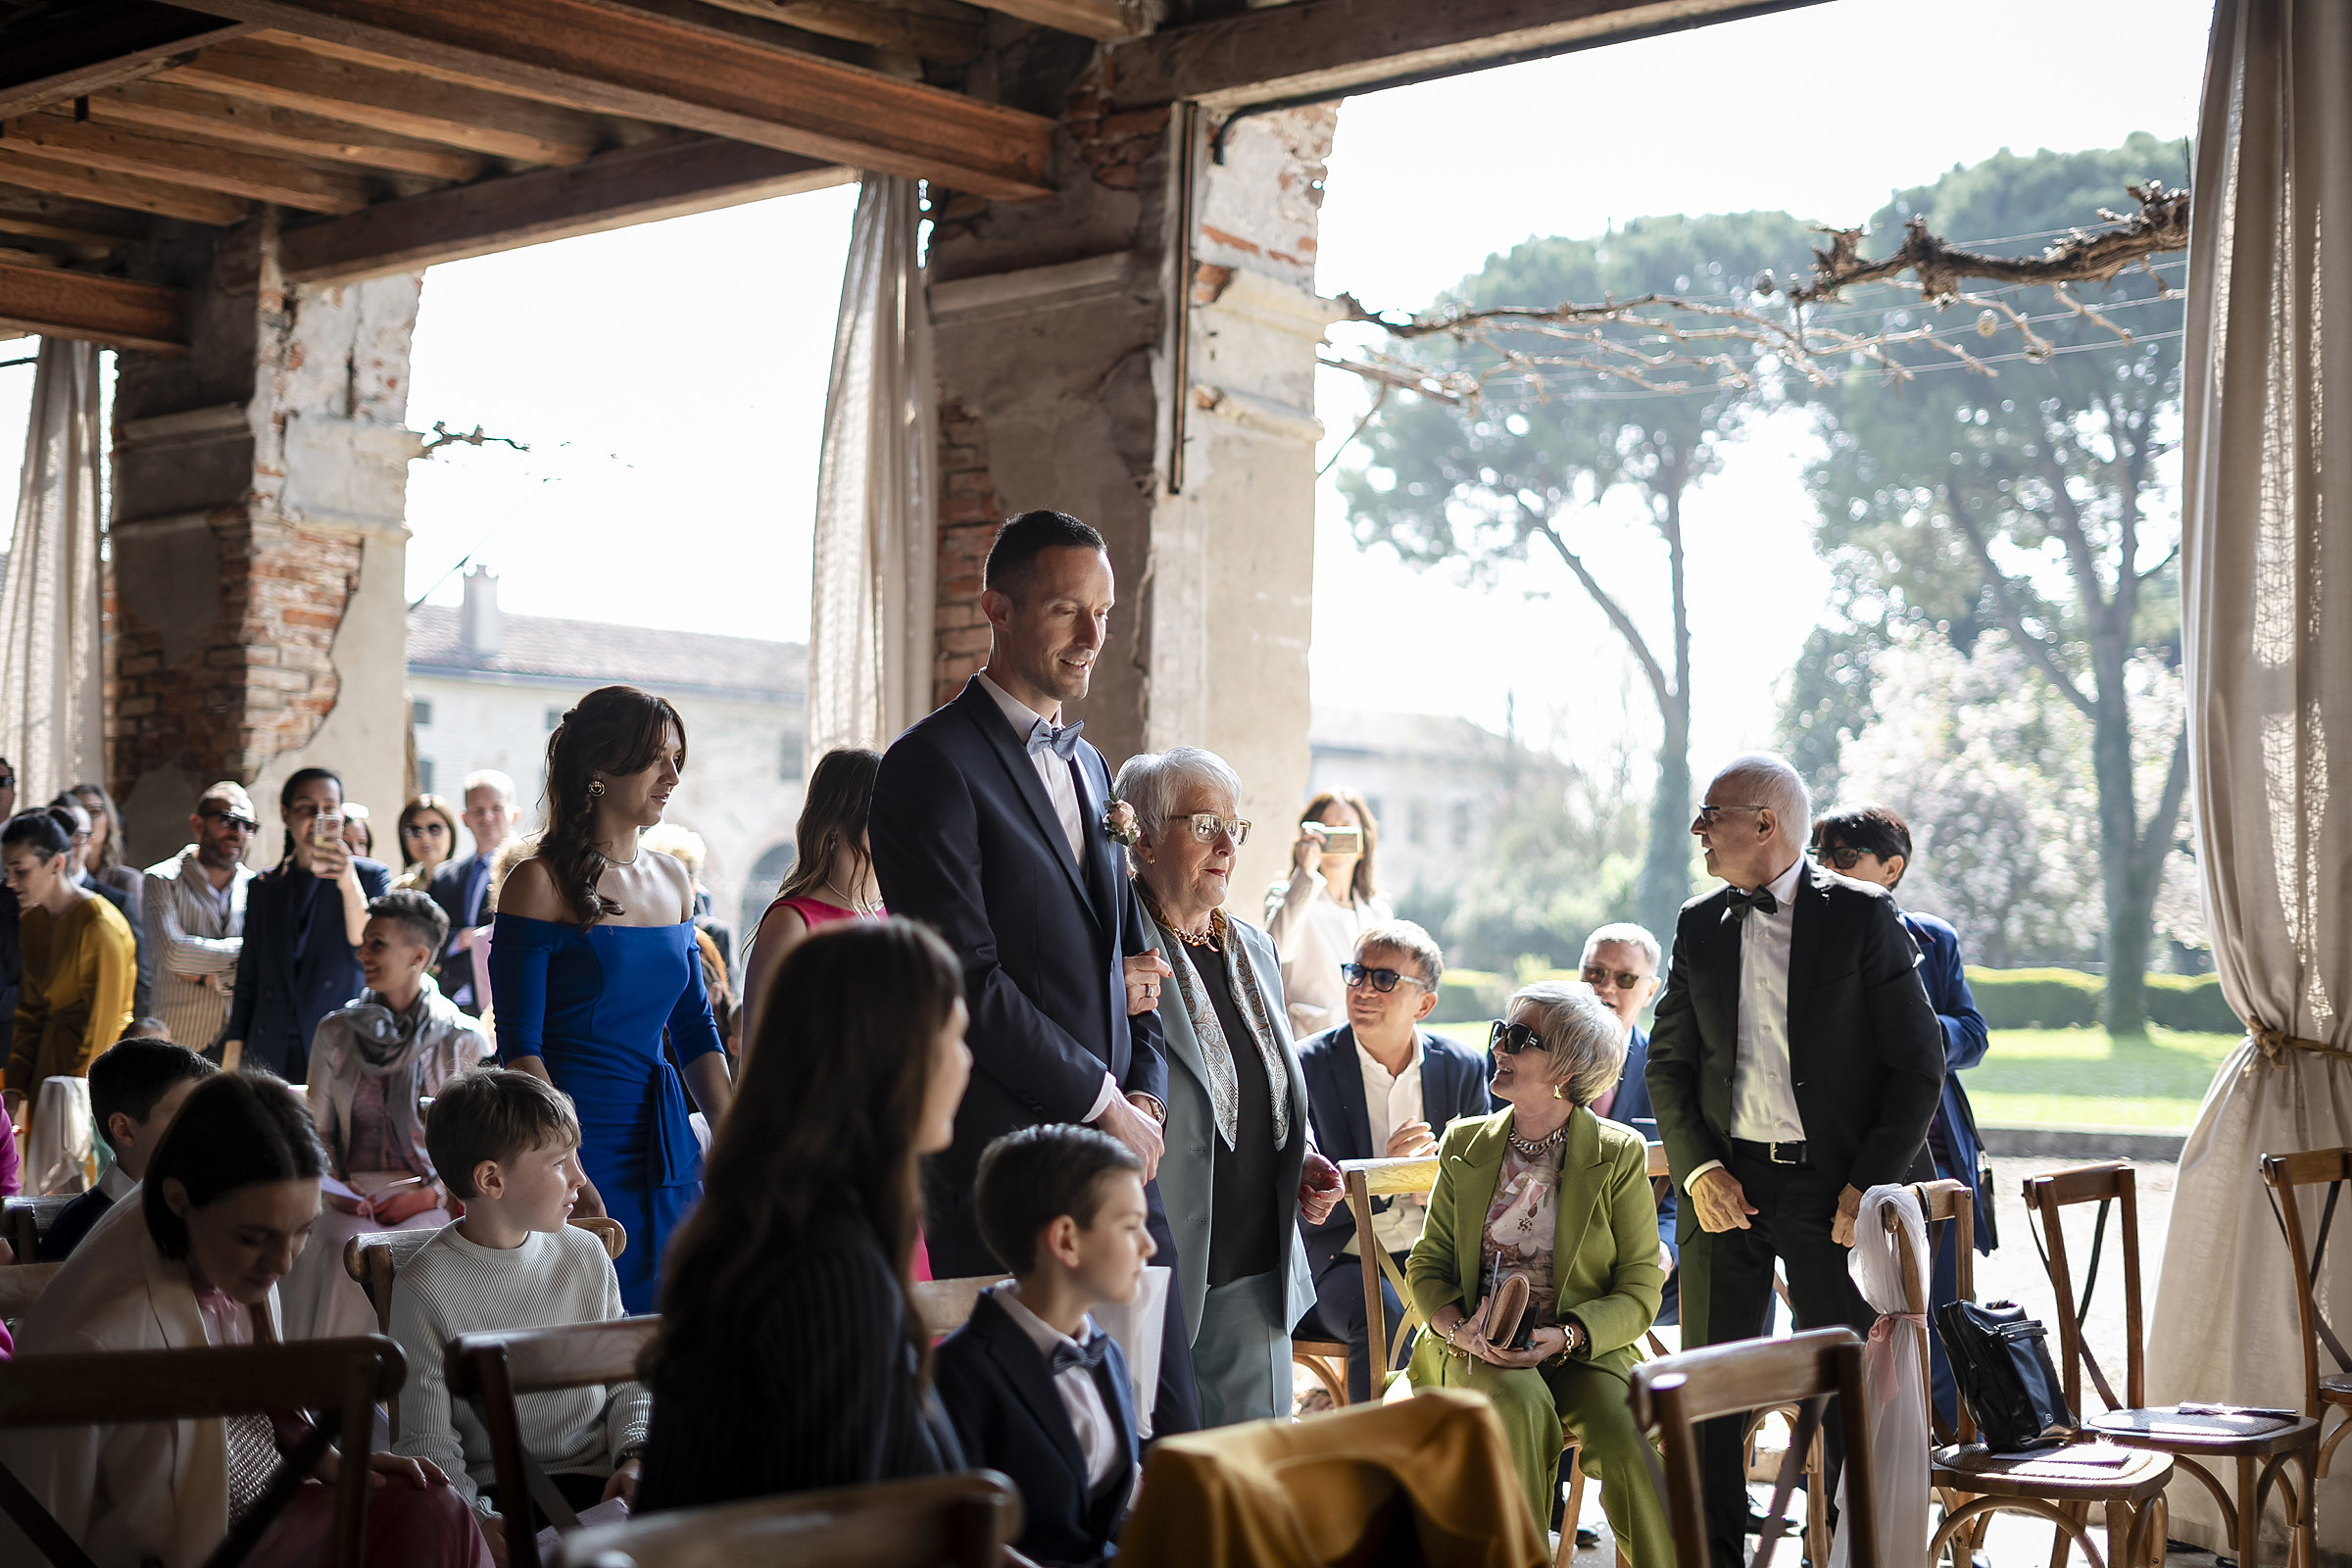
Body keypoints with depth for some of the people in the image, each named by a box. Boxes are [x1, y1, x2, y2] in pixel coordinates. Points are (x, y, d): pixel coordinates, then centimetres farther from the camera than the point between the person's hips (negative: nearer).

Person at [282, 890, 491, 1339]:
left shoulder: (464, 1042, 2)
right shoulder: (336, 1033, 12)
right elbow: (317, 1130, 15)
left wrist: (428, 1196, -11)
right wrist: (334, 1186, -4)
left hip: (436, 1203, -2)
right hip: (352, 1202, 2)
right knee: (346, 1252, -31)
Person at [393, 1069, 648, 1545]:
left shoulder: (586, 1256, 10)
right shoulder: (426, 1287, -6)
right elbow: (428, 1444, -7)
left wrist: (634, 1460, -3)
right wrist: (473, 1517, -23)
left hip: (600, 1476, 3)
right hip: (499, 1494, -3)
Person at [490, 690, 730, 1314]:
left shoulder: (674, 881, 11)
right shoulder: (542, 882, -8)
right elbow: (520, 1046, -12)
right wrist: (566, 1174, -19)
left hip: (665, 1144, 6)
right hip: (576, 1137, -6)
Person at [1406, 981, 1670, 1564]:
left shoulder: (1618, 1154, 1)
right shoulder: (1464, 1145, 9)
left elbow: (1639, 1291, 0)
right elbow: (1427, 1263, 11)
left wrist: (1567, 1335, -18)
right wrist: (1460, 1329, -11)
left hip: (1584, 1347, -1)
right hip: (1476, 1348, 1)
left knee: (1624, 1439, -31)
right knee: (1523, 1407, -33)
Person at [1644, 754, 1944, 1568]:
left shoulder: (1862, 916, -4)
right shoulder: (1699, 926, 8)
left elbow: (1919, 1065, -5)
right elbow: (1668, 1060, 12)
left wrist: (1870, 1185, -11)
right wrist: (1698, 1170, -3)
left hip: (1834, 1187, -3)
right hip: (1727, 1185, 3)